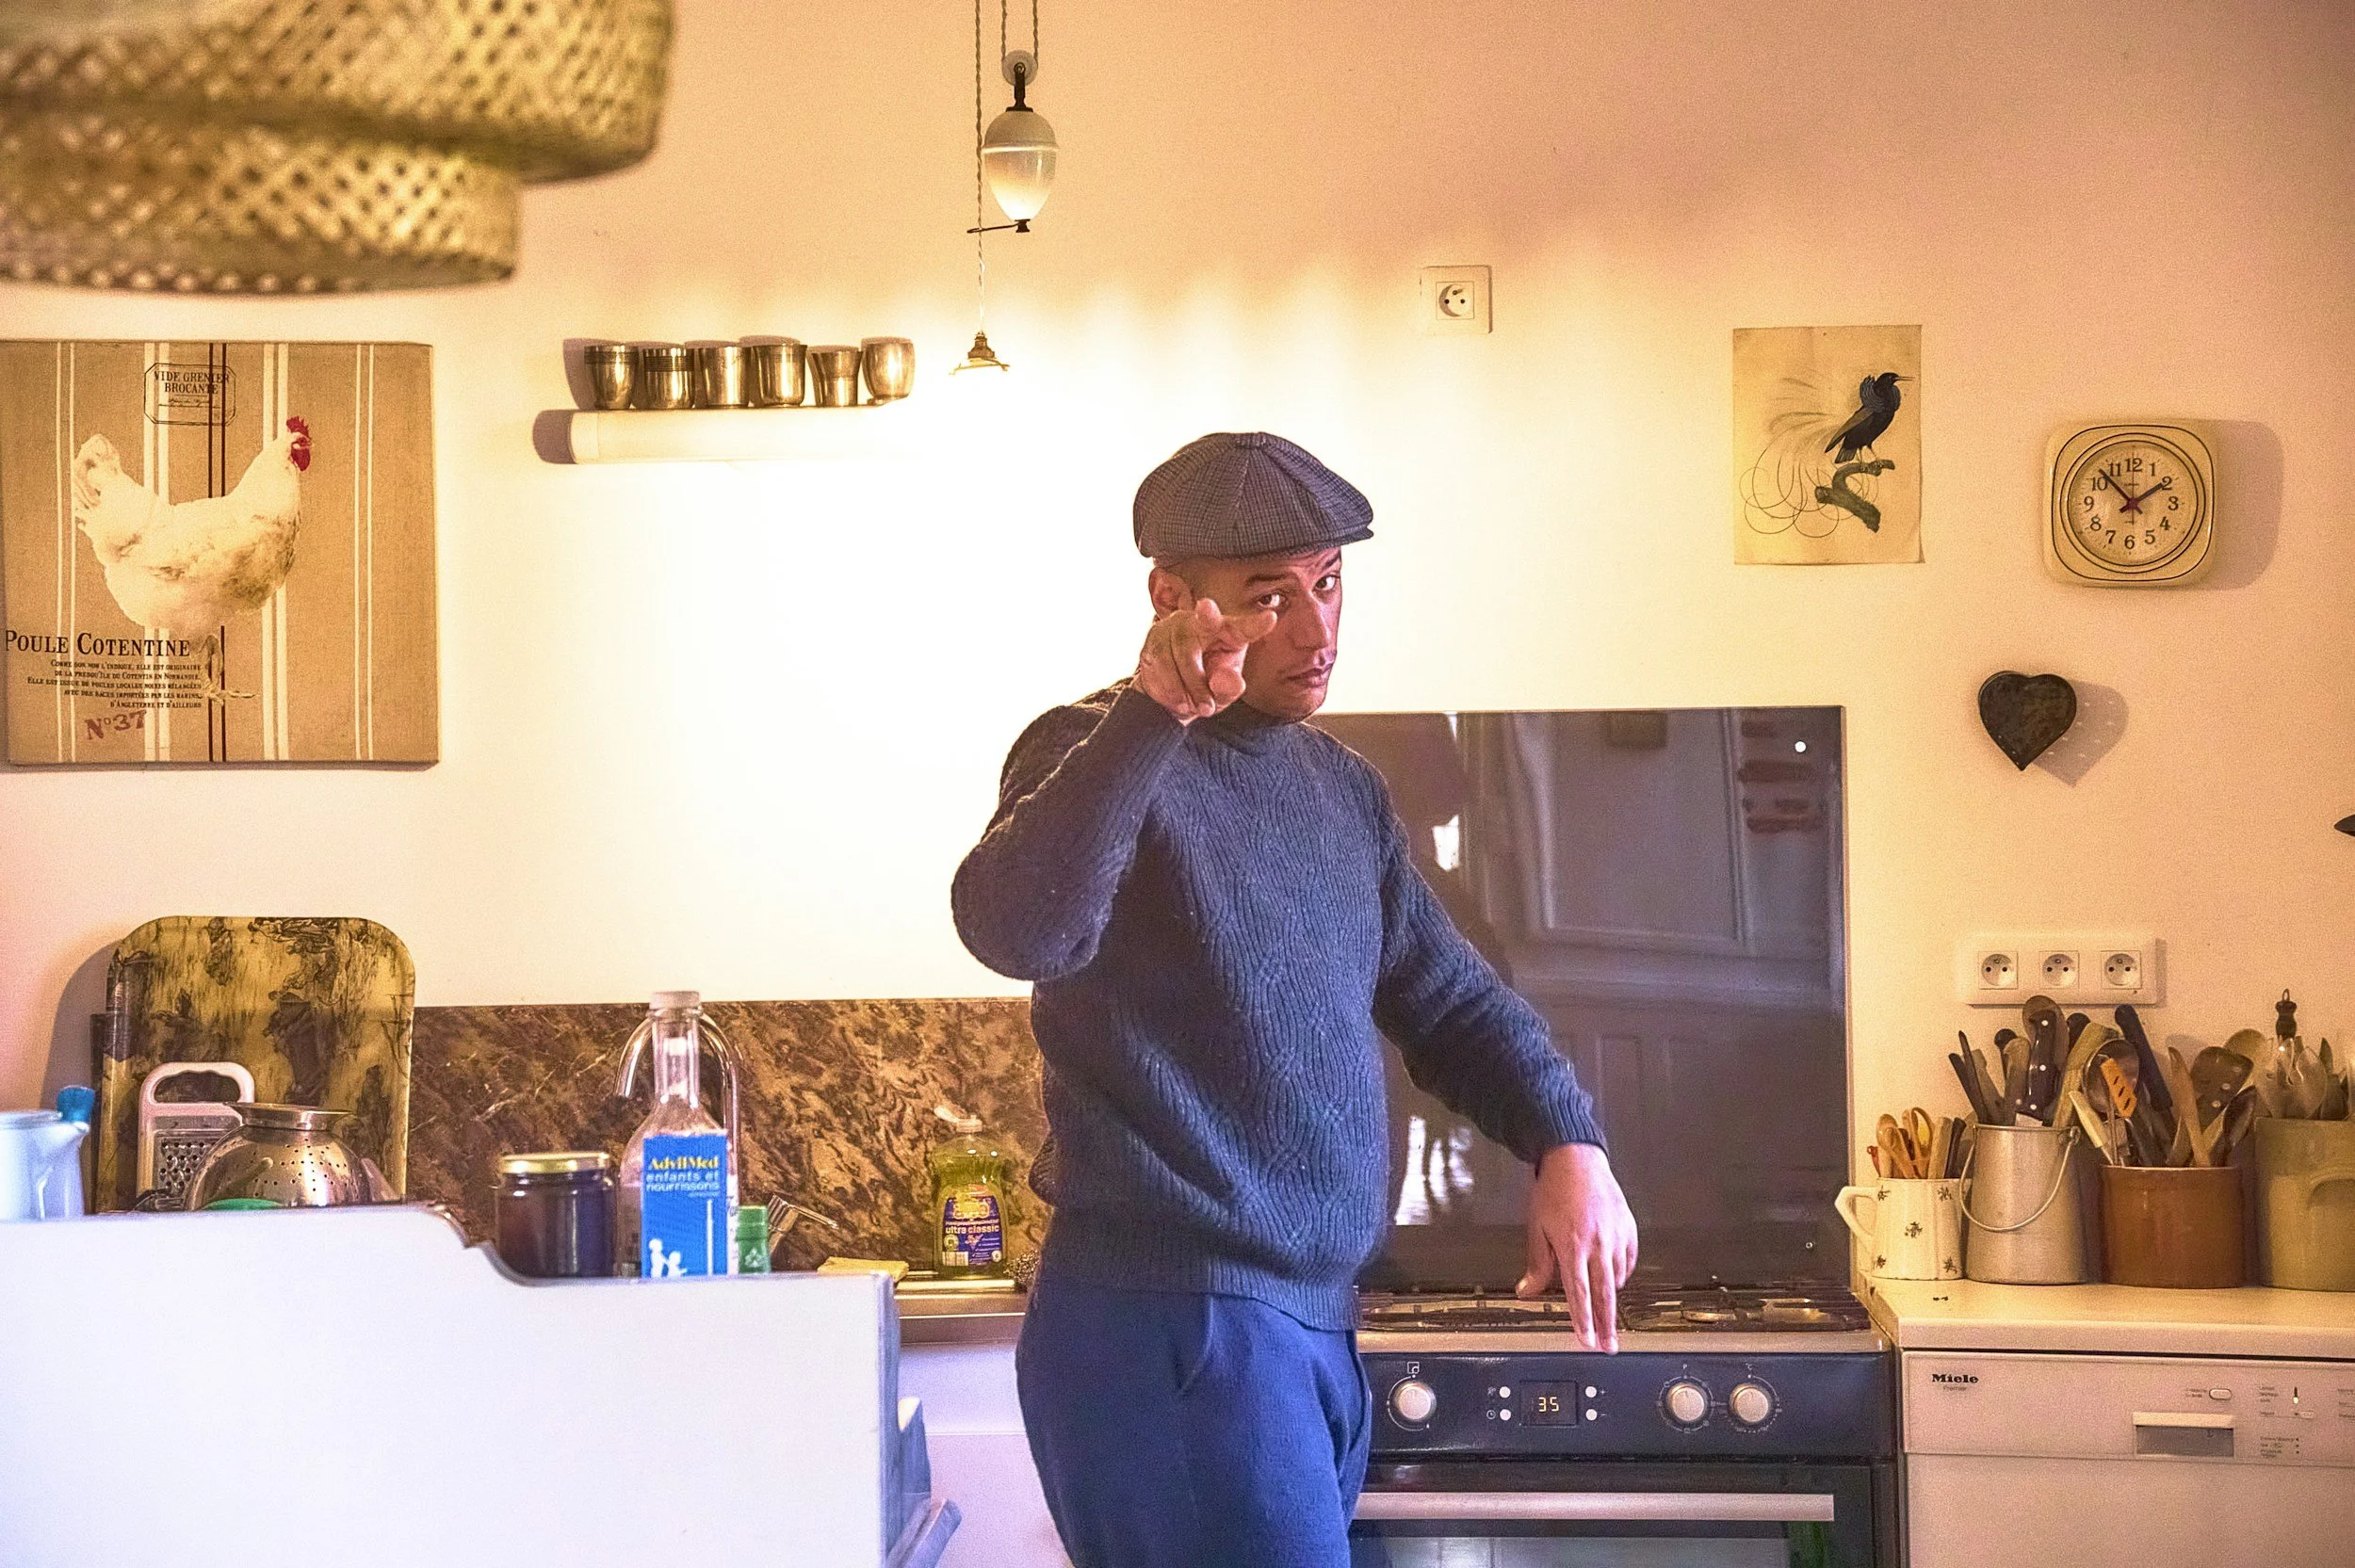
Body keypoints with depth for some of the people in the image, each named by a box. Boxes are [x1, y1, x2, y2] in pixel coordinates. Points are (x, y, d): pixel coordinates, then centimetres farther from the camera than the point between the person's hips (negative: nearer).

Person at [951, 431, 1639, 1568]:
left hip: (1315, 1329, 8)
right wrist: (1154, 713, -33)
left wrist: (1568, 1141, 5)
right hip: (1169, 1330, -8)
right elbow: (1015, 928, -30)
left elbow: (1449, 996, 21)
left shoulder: (1341, 786, 16)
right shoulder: (1100, 757, -9)